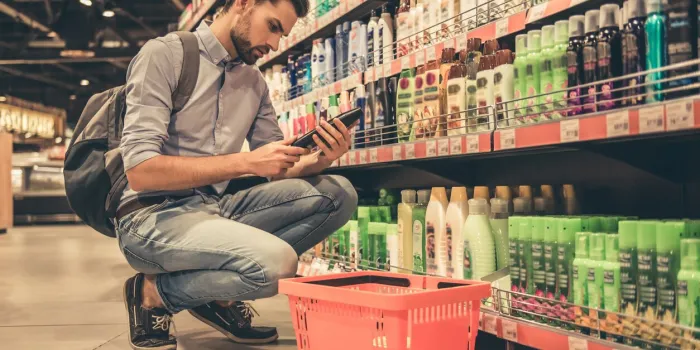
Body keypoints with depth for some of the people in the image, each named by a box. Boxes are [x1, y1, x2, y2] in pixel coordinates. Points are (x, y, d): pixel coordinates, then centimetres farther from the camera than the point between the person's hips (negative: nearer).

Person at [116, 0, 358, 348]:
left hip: (216, 209, 7)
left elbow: (279, 171, 11)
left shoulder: (254, 81, 11)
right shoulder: (164, 54, -9)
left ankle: (217, 290, -4)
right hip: (154, 216, -7)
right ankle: (154, 291, -4)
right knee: (276, 262, -31)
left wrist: (321, 159, -11)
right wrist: (247, 162, -21)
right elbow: (141, 171, -19)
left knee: (337, 193, -8)